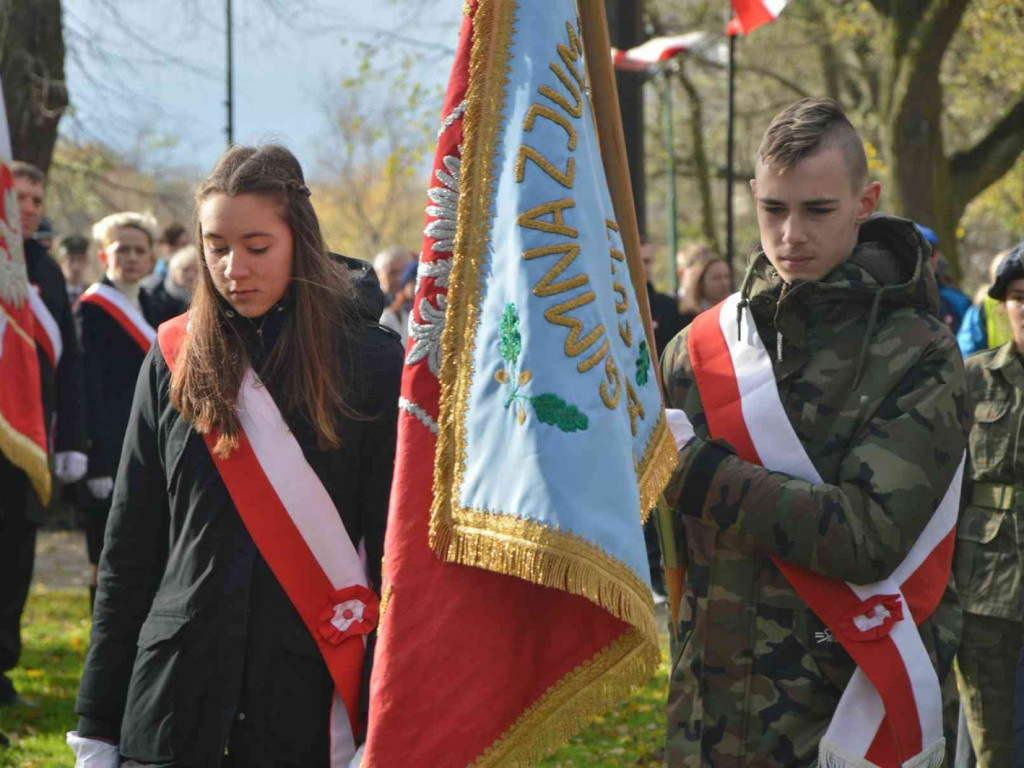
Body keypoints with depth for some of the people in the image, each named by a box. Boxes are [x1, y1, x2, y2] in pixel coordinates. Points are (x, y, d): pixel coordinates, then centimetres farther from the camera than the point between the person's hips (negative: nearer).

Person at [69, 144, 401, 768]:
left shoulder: (370, 362, -1)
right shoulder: (175, 360, 6)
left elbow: (394, 550, -2)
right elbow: (128, 551, 9)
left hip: (310, 707, -2)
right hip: (176, 703, 2)